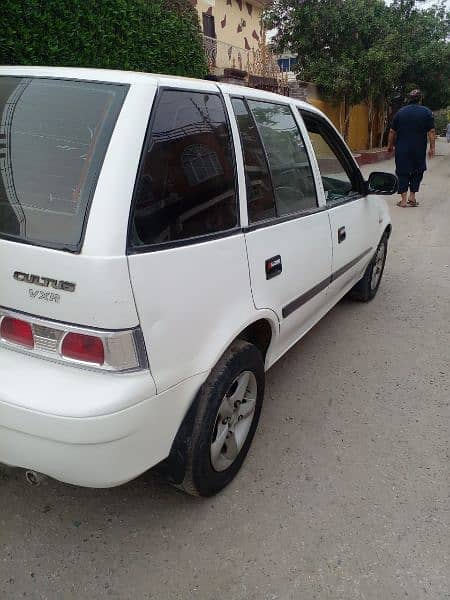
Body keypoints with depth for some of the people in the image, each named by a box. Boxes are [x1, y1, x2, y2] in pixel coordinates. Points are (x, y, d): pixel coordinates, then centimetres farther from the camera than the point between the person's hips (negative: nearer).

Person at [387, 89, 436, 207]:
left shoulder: (400, 112, 4)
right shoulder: (427, 112, 0)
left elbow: (392, 132, 4)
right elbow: (431, 132, -5)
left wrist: (390, 145, 15)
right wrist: (432, 148, -2)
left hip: (402, 149, 0)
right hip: (419, 149, 0)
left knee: (402, 172, 4)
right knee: (417, 172, 14)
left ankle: (404, 200, -3)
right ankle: (412, 197, 10)